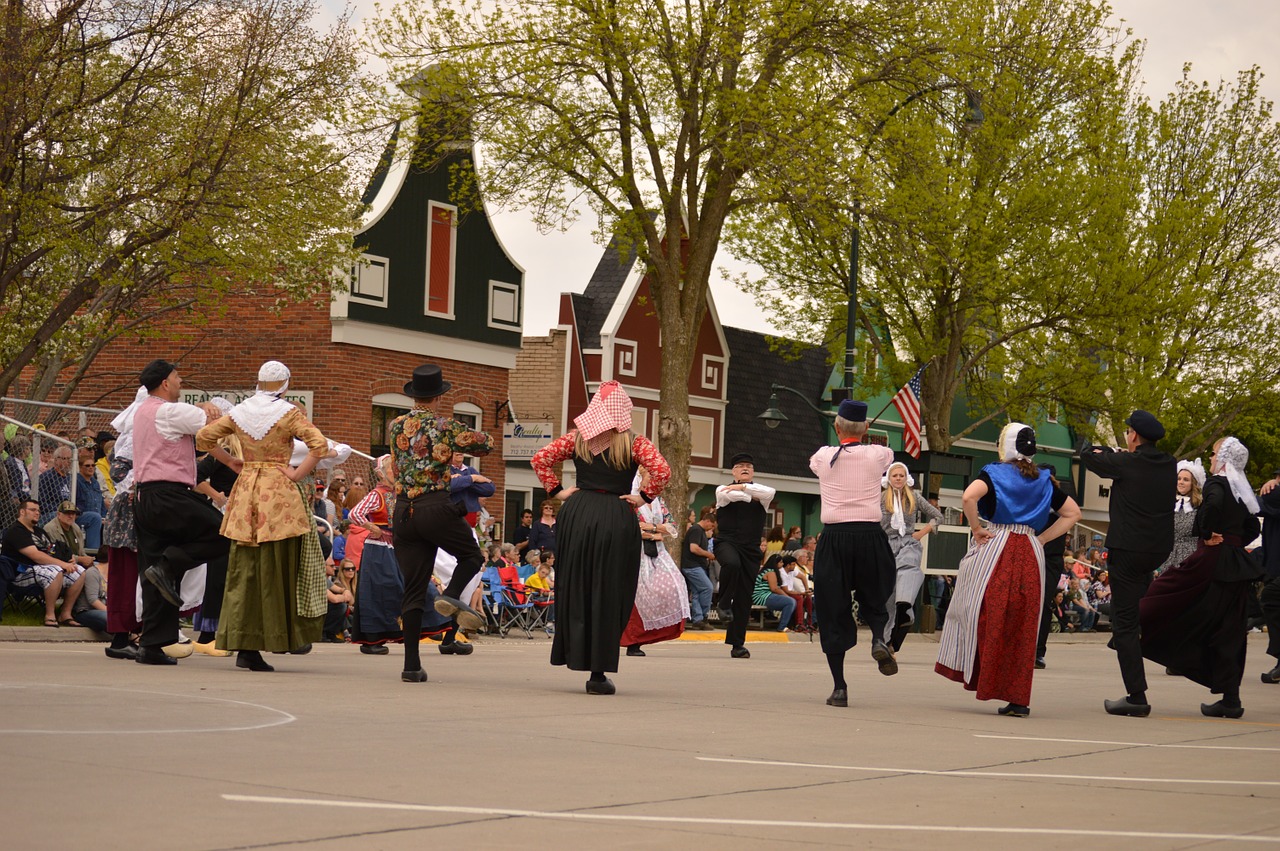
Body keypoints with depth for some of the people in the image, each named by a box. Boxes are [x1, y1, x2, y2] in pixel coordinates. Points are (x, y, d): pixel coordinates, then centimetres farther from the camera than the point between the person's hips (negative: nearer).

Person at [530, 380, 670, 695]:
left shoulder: (577, 437, 8)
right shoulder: (635, 442, -1)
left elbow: (539, 459, 6)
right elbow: (662, 472, -13)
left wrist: (556, 490, 11)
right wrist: (644, 497, -1)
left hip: (577, 514, 3)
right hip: (617, 520, -2)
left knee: (573, 589, 12)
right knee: (608, 595, 1)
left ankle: (574, 654, 12)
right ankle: (598, 672, 0)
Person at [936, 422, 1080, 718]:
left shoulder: (994, 473, -1)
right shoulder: (1043, 481, 14)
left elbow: (969, 496, -21)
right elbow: (1073, 513, 19)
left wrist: (977, 530, -6)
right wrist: (1041, 538, 14)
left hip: (995, 549, -4)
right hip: (1030, 556, 4)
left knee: (988, 616, 7)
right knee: (1023, 625, 6)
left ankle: (981, 676, 2)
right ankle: (1018, 698, 5)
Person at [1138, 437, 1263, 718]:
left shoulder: (1216, 483, -8)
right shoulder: (1241, 491, 15)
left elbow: (1213, 504, -31)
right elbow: (1252, 528, 23)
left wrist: (1207, 534, -19)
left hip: (1211, 561, -8)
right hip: (1238, 568, 8)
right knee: (1228, 633, 7)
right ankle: (1230, 699, 7)